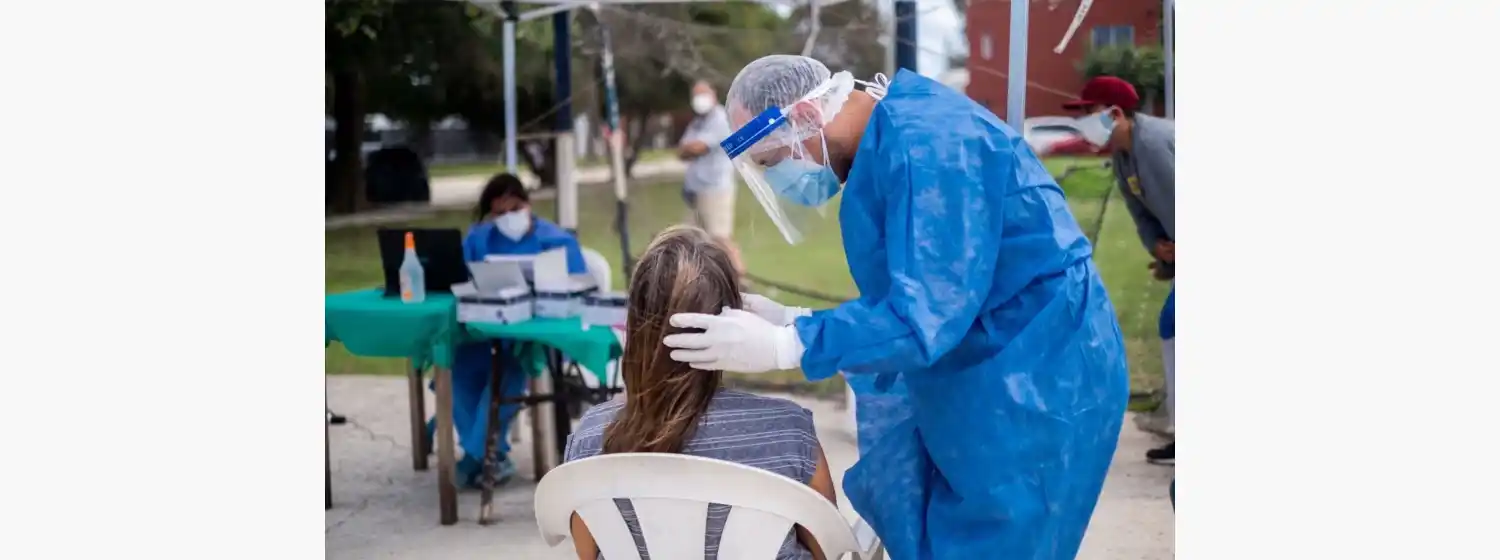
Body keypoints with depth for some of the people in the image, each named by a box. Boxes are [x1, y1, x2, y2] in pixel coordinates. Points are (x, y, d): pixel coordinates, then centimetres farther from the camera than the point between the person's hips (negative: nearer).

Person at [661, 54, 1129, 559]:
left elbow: (925, 316, -29)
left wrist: (784, 346, -25)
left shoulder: (925, 144, -23)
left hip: (1033, 396, -10)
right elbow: (900, 303, 12)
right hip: (977, 386, 10)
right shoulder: (885, 146, 9)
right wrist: (792, 322, 2)